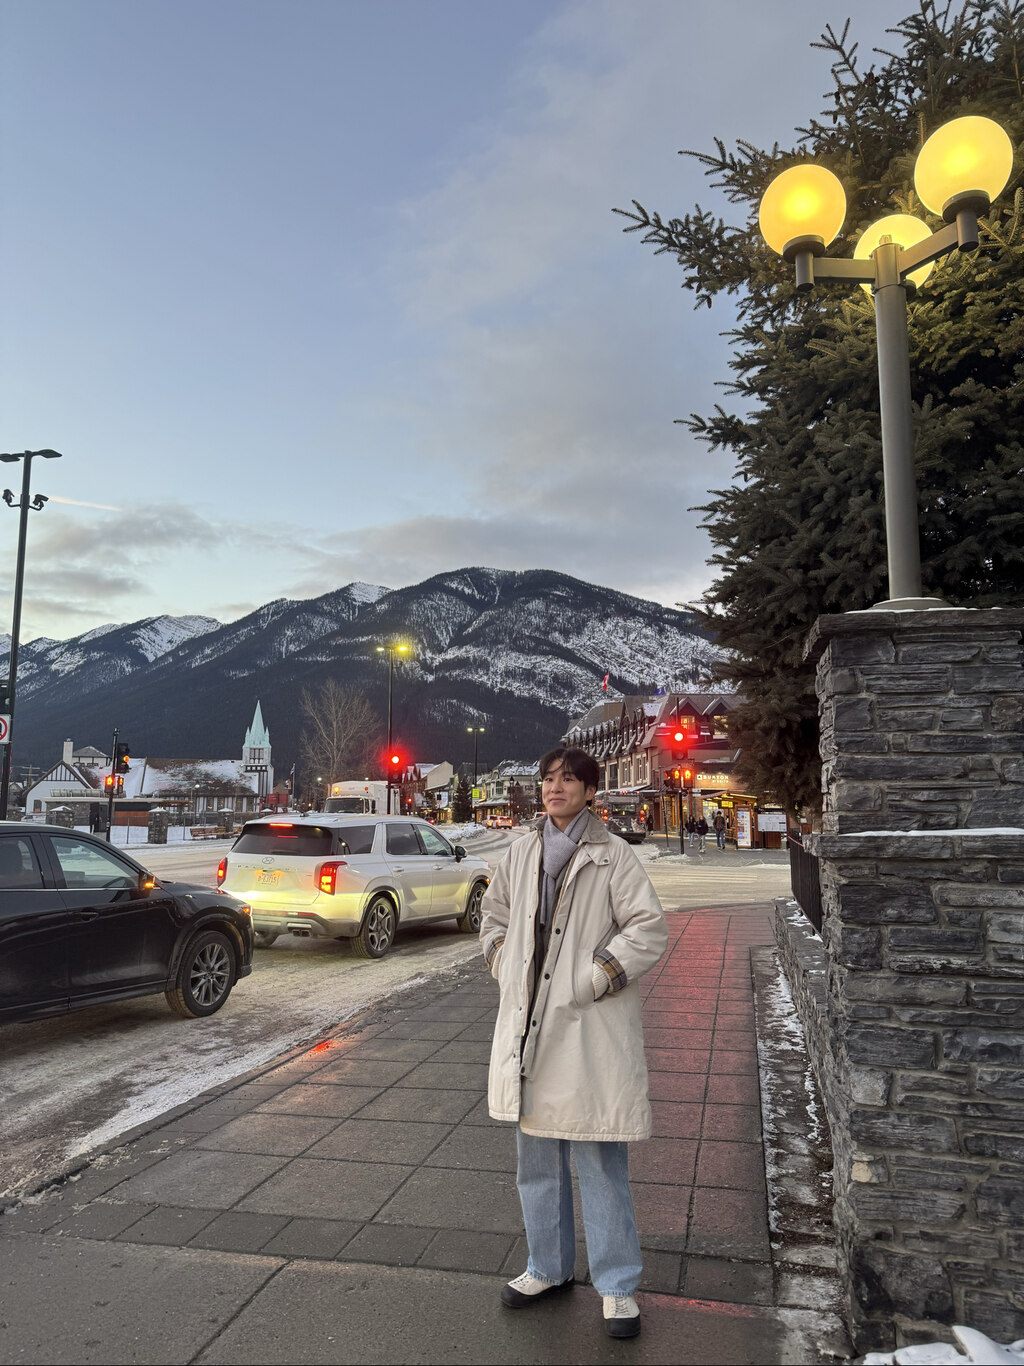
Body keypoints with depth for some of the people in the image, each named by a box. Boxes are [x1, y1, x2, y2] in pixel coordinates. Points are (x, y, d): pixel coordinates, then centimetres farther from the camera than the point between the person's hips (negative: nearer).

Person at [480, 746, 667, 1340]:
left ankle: (618, 1285, 22)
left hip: (591, 1030, -5)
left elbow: (651, 928, -11)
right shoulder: (523, 853, 8)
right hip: (527, 1024, 5)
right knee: (538, 1160, 19)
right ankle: (549, 1268, 38)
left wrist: (598, 976, -15)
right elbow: (494, 912, 21)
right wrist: (504, 965, 7)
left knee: (602, 1165, 4)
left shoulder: (614, 856, -7)